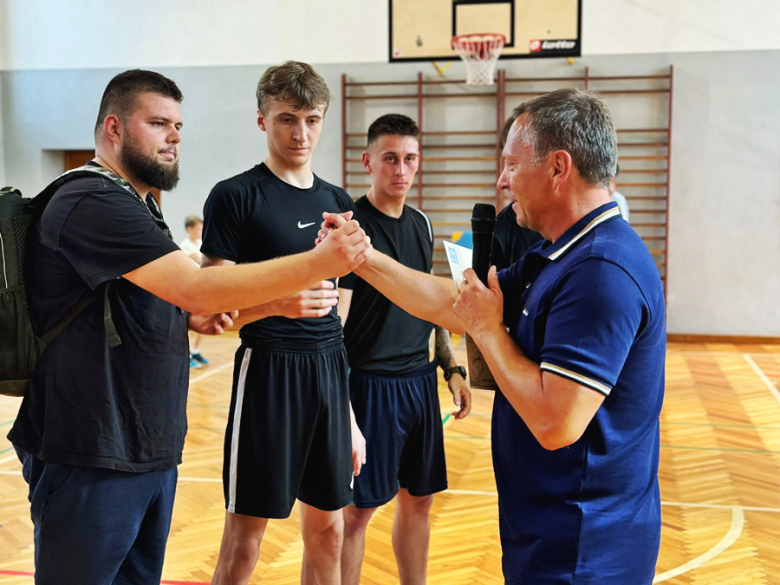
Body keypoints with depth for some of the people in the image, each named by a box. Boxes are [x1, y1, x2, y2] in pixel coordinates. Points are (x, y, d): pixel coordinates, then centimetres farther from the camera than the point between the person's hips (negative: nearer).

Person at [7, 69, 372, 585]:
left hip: (151, 450, 9)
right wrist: (322, 263, -29)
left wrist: (188, 318, 7)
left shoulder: (137, 205, 17)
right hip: (92, 457, -9)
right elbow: (195, 285, -28)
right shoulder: (93, 204, -17)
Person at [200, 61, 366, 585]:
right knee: (244, 540, 0)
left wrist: (352, 416, 15)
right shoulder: (235, 197, -5)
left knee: (328, 532, 12)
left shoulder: (338, 202, 11)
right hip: (268, 369, -5)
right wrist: (277, 305, -28)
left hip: (330, 370, 5)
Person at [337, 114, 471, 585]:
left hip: (421, 381, 7)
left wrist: (452, 368, 14)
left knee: (419, 500, 14)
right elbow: (333, 320, -15)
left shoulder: (421, 224, 11)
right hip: (370, 383, -7)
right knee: (358, 509, 1)